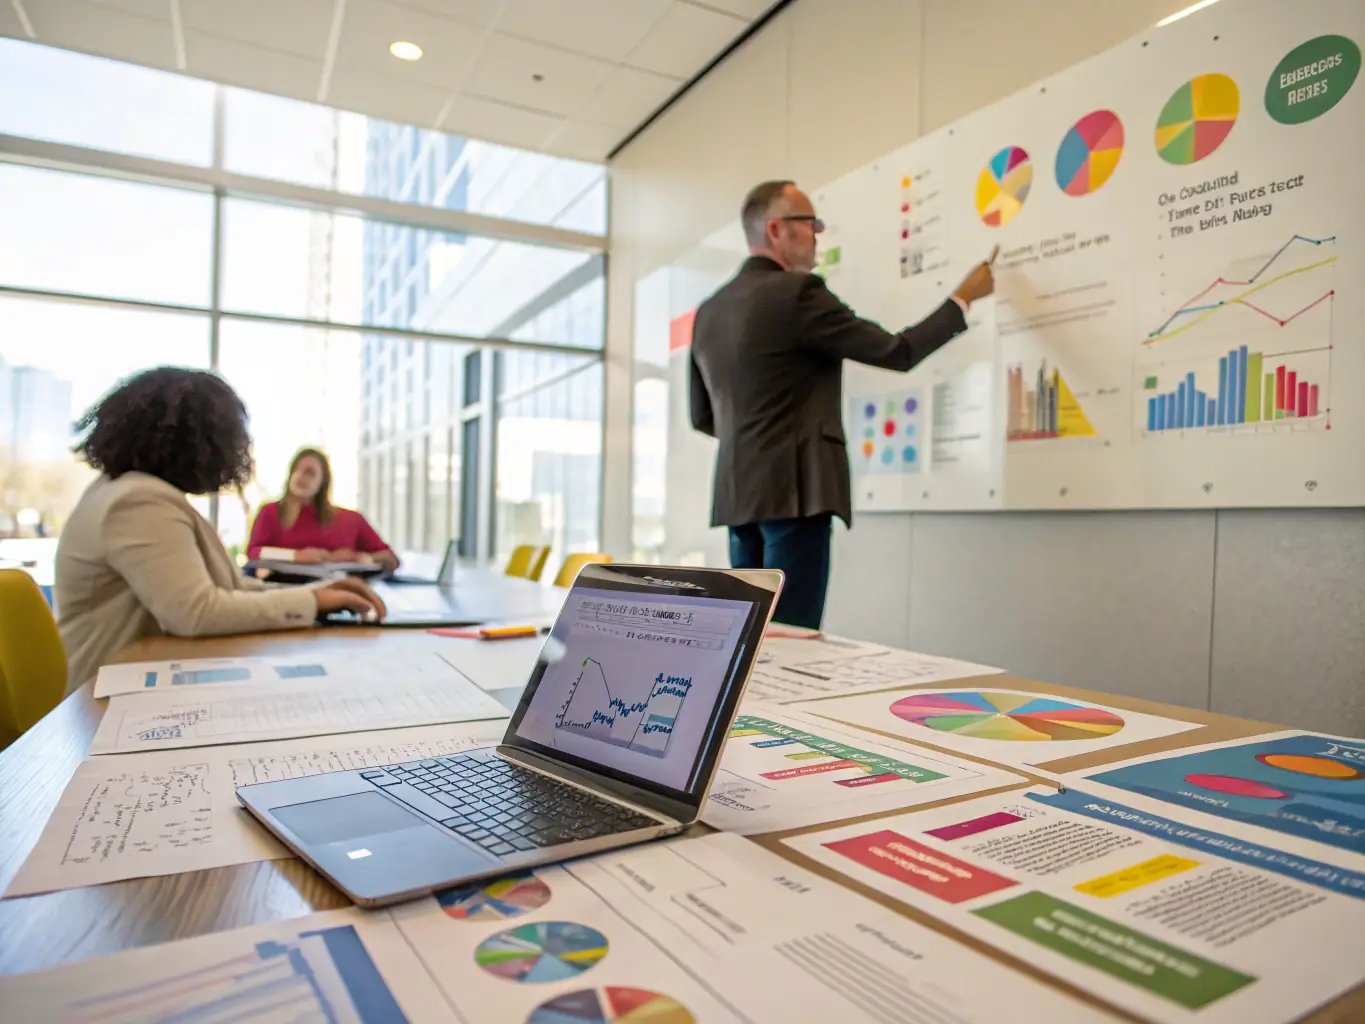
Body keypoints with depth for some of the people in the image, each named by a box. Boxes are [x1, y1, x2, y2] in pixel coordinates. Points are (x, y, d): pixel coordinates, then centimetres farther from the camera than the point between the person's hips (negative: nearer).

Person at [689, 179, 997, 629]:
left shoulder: (709, 310, 13)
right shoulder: (797, 292, -9)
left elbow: (702, 417, 18)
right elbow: (897, 352, -5)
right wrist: (964, 297, 8)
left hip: (739, 494, 8)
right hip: (792, 490, -8)